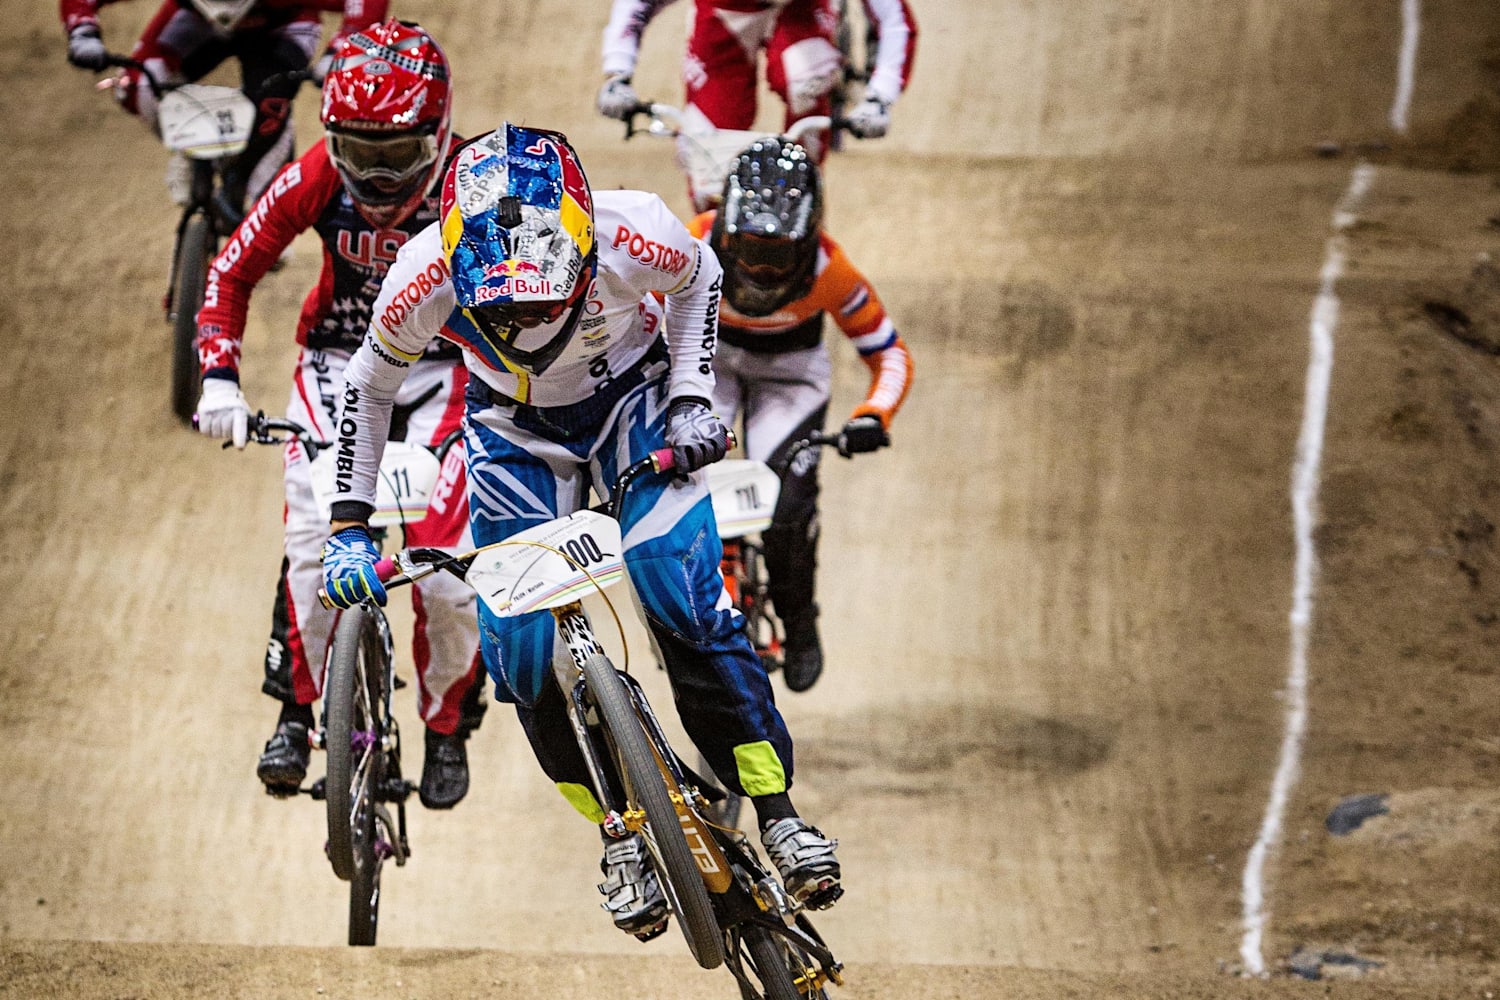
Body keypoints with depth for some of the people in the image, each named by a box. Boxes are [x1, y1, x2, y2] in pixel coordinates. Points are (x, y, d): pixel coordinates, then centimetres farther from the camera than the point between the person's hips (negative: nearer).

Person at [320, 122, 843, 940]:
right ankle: (622, 827, 9)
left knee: (681, 597, -18)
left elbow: (699, 280, -8)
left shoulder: (632, 236, -35)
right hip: (515, 428, 1)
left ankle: (776, 809, -7)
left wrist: (691, 400, -14)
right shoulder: (424, 281, -32)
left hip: (632, 397, -1)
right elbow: (369, 388, -11)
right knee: (523, 644, -11)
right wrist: (348, 526, -10)